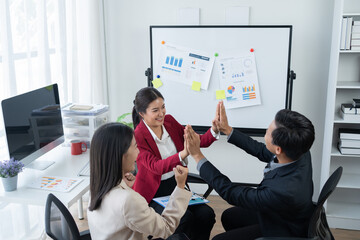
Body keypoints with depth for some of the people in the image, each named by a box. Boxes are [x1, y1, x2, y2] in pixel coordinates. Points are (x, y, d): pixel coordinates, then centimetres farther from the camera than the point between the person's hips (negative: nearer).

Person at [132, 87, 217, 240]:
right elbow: (156, 167, -28)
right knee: (185, 218, -28)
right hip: (154, 192, -5)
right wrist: (184, 153, -44)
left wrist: (214, 130, -18)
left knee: (206, 214, -16)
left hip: (177, 184, 5)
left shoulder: (169, 121, 1)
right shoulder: (138, 136, -16)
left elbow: (198, 141, 3)